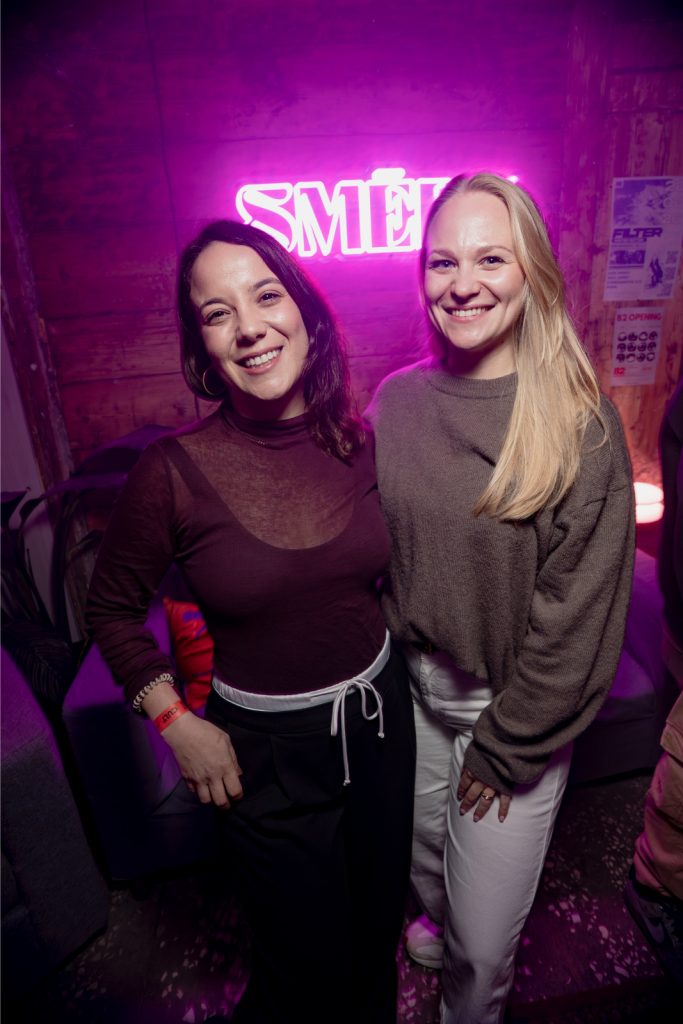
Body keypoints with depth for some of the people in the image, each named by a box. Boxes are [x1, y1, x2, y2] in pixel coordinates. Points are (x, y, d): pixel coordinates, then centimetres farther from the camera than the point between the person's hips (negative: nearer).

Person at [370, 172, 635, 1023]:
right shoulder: (396, 401, -6)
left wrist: (506, 747, -9)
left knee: (483, 938, 14)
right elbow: (375, 548, 4)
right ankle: (435, 921, 64)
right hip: (413, 686, 4)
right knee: (426, 850, 29)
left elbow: (577, 612, -15)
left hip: (516, 707, -3)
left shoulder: (580, 425, -19)